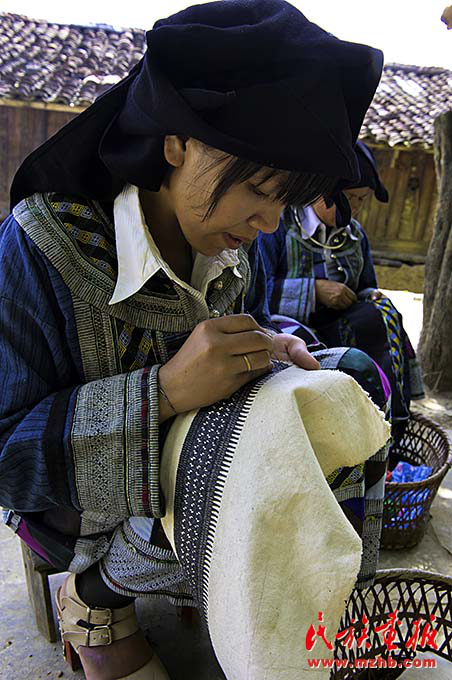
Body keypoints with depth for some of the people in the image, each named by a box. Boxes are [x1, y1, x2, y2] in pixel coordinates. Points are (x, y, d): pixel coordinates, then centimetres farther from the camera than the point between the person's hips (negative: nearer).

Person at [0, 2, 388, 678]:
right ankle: (92, 599, 1)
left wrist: (274, 346, -16)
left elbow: (253, 325, 10)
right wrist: (165, 391, -38)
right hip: (81, 493, -6)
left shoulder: (236, 244, -7)